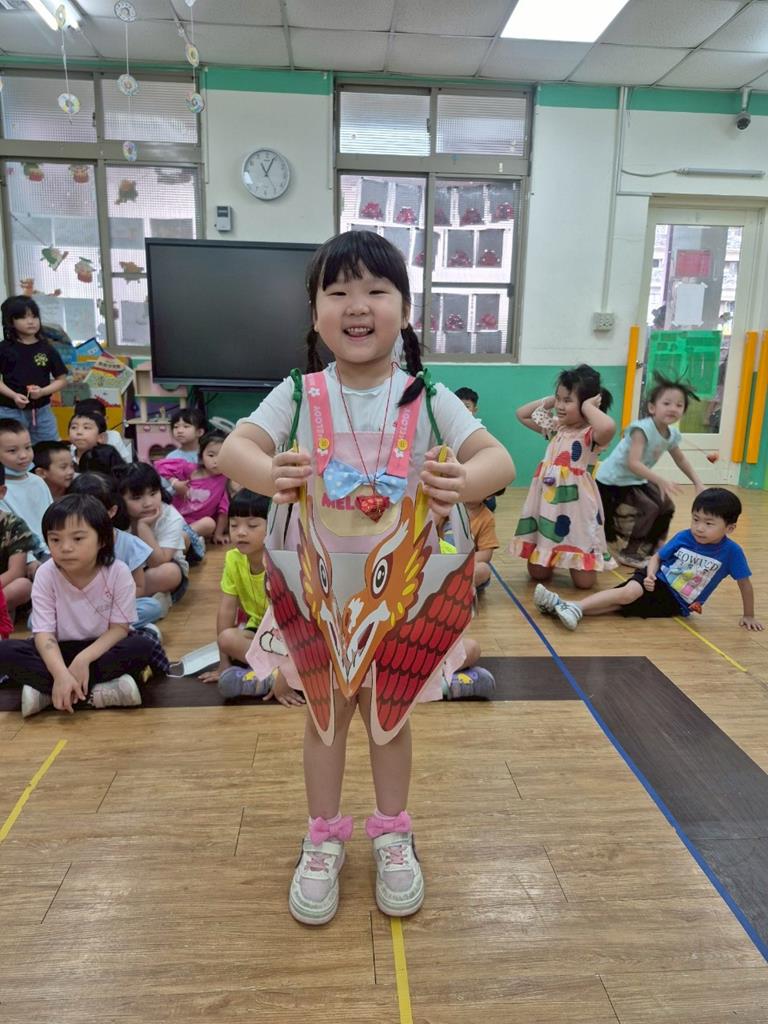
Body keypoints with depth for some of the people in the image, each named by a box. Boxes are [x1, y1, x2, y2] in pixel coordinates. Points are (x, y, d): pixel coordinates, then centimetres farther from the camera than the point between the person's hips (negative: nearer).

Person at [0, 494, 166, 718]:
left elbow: (119, 628, -15)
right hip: (60, 650, 1)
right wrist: (61, 674, -36)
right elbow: (44, 633, -18)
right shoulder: (45, 575, -15)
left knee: (143, 647, -31)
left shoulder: (118, 572, -18)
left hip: (102, 647, -1)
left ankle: (45, 692, -26)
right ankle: (96, 694, -29)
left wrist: (84, 658, -31)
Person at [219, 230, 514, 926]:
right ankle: (324, 840, 37)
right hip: (318, 585, 0)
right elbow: (232, 447, -19)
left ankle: (393, 834, 39)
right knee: (326, 711, 14)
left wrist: (463, 482, -39)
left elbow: (498, 458, -15)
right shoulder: (299, 395, -8)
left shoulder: (427, 398, -8)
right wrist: (268, 472, -42)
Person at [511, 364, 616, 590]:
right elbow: (522, 414, 17)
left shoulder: (591, 434, -14)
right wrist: (550, 400, 6)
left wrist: (588, 407, -22)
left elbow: (608, 427, -39)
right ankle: (552, 559, 41)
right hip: (548, 501, 5)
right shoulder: (555, 427, 7)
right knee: (537, 573, 9)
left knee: (584, 581, -2)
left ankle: (585, 559, 31)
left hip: (577, 504, -5)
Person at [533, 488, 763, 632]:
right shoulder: (683, 538, -7)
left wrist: (748, 616, 6)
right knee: (628, 592, -29)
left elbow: (745, 583, -1)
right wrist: (650, 575, -16)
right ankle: (572, 607, -37)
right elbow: (657, 557, 3)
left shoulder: (731, 552, -13)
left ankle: (574, 608, -33)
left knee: (627, 597, -25)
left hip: (675, 602, -2)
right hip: (658, 581, 2)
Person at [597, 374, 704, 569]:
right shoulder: (642, 429, -29)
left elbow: (681, 460, 16)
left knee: (666, 508, 6)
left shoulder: (672, 434, -3)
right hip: (612, 481, -9)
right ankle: (627, 552, -2)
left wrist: (698, 483, 9)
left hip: (637, 480, 9)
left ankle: (647, 550, 21)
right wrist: (661, 481, -45)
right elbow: (633, 463, -39)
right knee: (648, 510, -17)